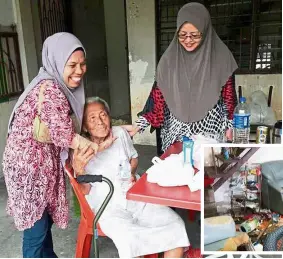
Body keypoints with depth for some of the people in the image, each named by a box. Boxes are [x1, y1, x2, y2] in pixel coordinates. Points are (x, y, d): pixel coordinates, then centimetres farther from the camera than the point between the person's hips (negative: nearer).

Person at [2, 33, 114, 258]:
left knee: (45, 218, 22)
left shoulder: (59, 86, 8)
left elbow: (67, 127, 13)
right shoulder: (50, 89, -23)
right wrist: (97, 146, -15)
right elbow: (62, 134, -26)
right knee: (36, 227, 3)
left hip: (41, 162, 9)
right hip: (29, 164, -9)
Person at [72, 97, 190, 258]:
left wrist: (131, 172, -2)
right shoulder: (81, 150, -7)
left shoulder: (120, 133, 3)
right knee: (130, 241, -34)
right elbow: (85, 191, -6)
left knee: (177, 226, -16)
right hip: (109, 208, -3)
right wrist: (79, 169, -26)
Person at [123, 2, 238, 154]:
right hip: (177, 130, 1)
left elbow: (229, 96, 1)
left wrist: (230, 126, 2)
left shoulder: (220, 57, -6)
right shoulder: (169, 59, -4)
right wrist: (139, 124, -9)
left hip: (210, 129, -1)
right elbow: (159, 97, -2)